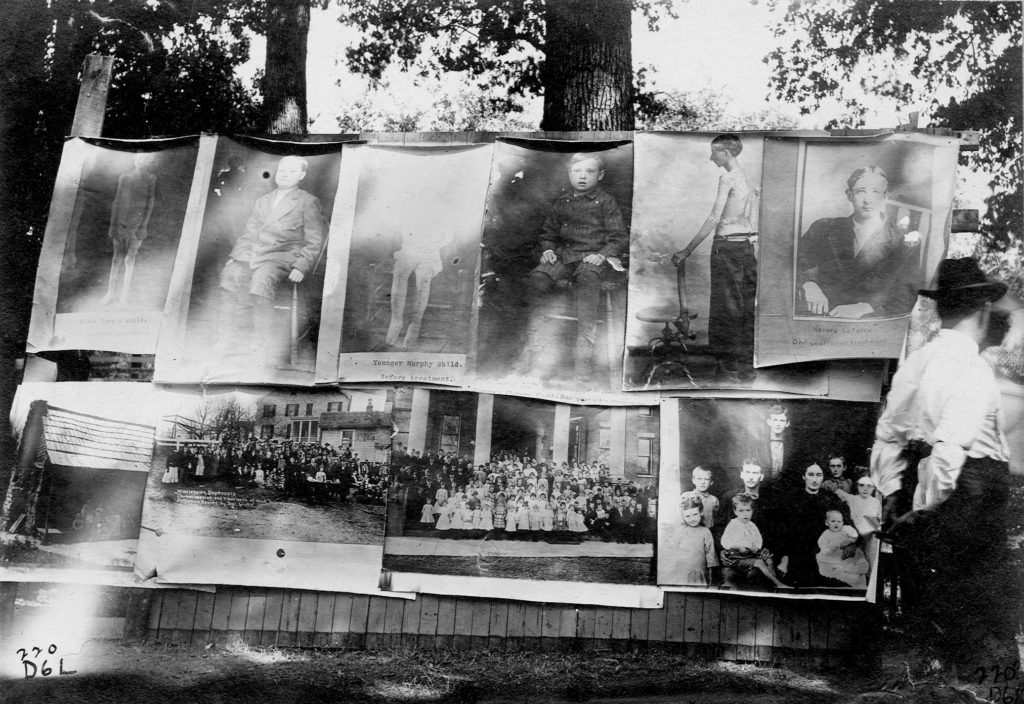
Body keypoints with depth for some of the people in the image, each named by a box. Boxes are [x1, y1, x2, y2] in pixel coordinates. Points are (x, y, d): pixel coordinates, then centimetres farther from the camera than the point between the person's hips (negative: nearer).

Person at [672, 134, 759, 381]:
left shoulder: (727, 178, -12)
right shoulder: (749, 179, 13)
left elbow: (713, 219, -16)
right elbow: (754, 220, 15)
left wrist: (687, 251, -15)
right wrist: (755, 252, 21)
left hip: (727, 245, -8)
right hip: (748, 244, 8)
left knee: (725, 308, -1)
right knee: (746, 306, 10)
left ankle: (728, 366, 2)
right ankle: (747, 365, 15)